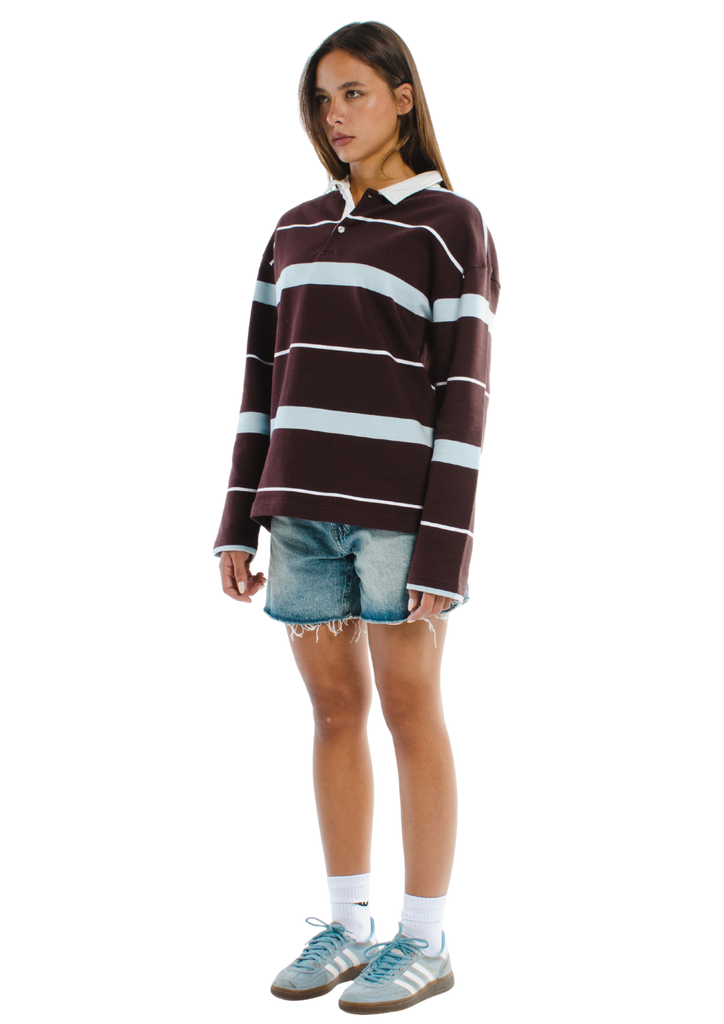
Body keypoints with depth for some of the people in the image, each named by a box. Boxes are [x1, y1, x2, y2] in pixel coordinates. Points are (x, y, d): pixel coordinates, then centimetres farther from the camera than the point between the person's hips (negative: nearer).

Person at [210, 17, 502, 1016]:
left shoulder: (455, 227, -2)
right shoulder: (295, 232, 14)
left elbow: (465, 393, -7)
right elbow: (264, 383, 13)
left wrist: (444, 547, -13)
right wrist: (239, 523, 7)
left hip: (402, 502, -5)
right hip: (303, 501, 5)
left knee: (408, 709, -1)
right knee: (334, 709, 8)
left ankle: (424, 939, 9)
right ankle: (347, 926, 17)